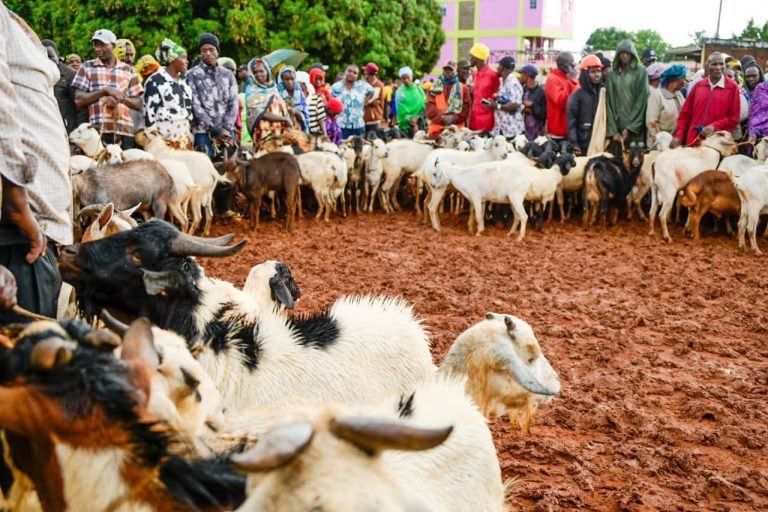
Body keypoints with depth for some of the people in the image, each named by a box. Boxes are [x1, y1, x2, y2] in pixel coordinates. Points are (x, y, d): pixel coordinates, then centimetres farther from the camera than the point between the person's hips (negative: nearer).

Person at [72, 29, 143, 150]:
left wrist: (121, 99, -8)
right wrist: (105, 90, -11)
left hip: (125, 131, 2)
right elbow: (79, 100, 1)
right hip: (98, 131, -2)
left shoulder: (128, 70, 16)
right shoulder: (87, 67, 11)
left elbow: (138, 104, 12)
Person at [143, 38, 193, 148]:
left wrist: (191, 137, 16)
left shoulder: (183, 81, 16)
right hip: (164, 140, -7)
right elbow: (149, 113, -9)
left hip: (185, 140, 7)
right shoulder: (155, 81, -5)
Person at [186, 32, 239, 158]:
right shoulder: (193, 75, 1)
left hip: (227, 132, 4)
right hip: (203, 132, -3)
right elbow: (195, 106, -6)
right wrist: (215, 130, -13)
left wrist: (226, 128, -8)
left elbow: (233, 104, 7)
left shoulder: (228, 75, 13)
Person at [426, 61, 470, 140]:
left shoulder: (462, 88, 13)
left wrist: (454, 118, -10)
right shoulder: (434, 87, 13)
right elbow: (430, 106, 2)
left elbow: (466, 107, 5)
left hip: (456, 127, 0)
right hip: (436, 127, 1)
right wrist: (442, 118, -12)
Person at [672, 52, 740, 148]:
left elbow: (734, 118, 1)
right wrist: (679, 135, 1)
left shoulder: (732, 87, 3)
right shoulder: (698, 86, 11)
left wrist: (715, 126, -14)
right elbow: (685, 113, 12)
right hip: (693, 141, 3)